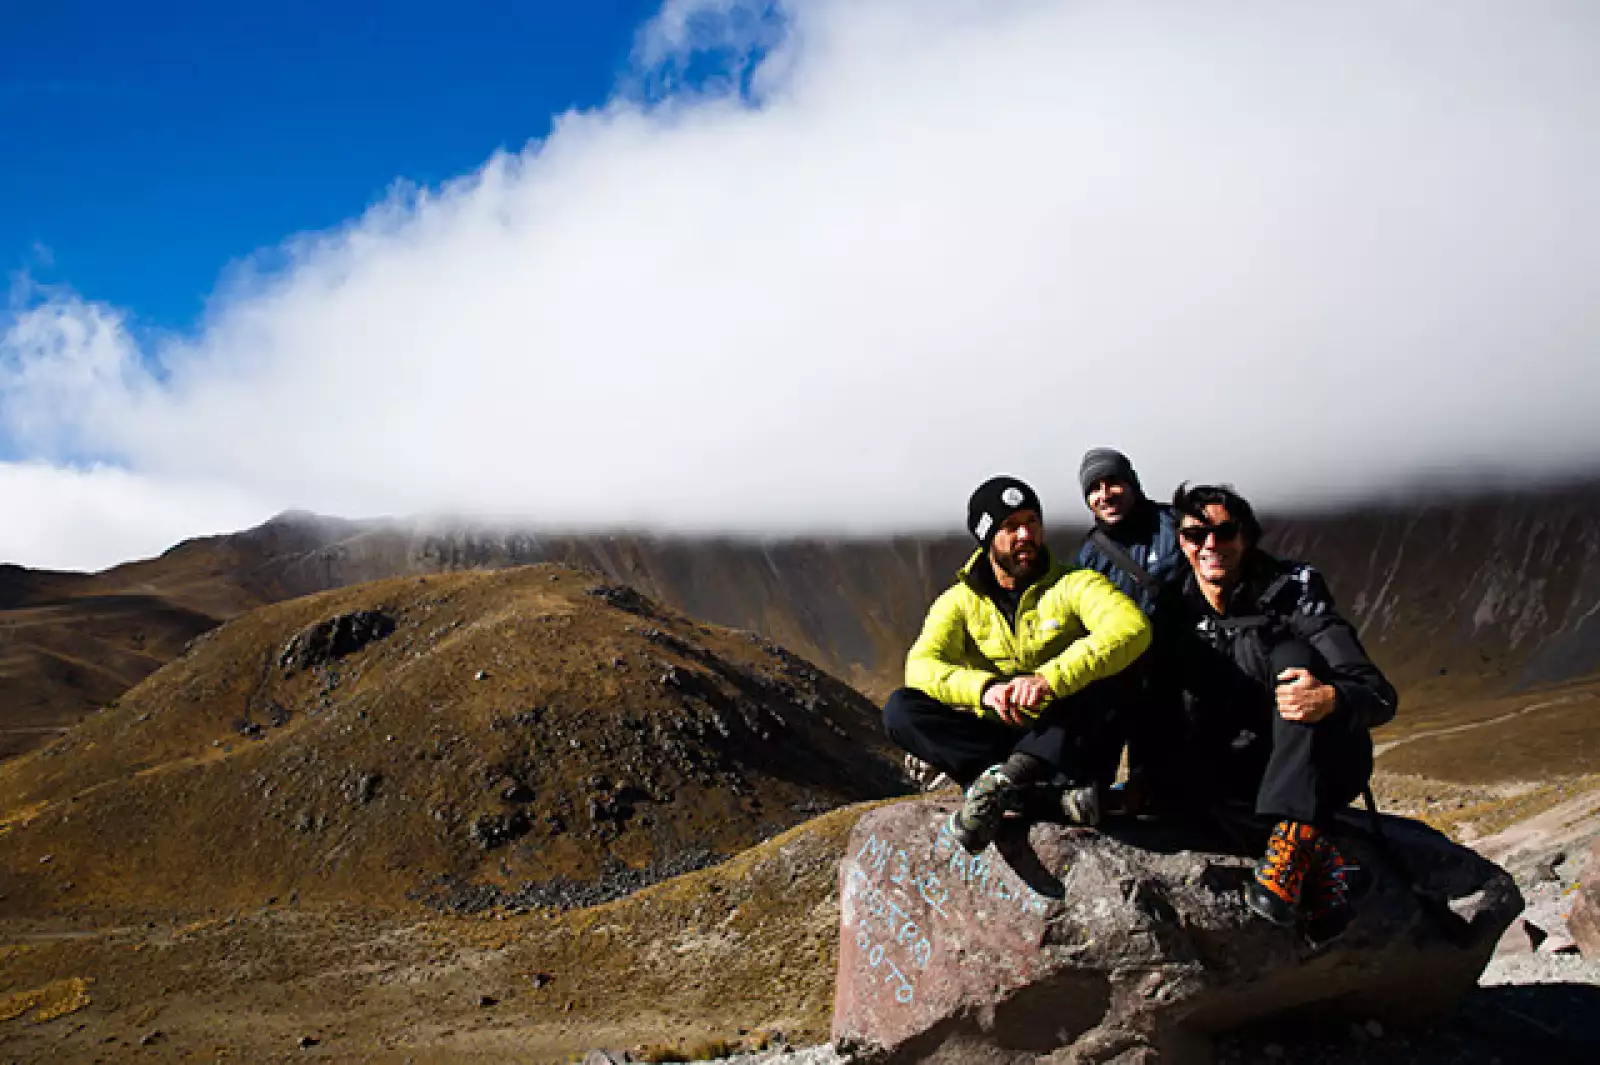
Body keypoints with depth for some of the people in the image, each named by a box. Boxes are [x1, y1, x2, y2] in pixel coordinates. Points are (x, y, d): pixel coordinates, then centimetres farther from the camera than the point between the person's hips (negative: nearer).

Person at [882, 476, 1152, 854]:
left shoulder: (1075, 584, -3)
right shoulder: (961, 600, 5)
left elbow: (1132, 628, -24)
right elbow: (921, 666, -12)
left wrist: (1050, 678, -39)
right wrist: (984, 688, -34)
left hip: (1069, 746, -3)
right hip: (996, 738, 3)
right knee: (900, 709, -20)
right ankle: (1060, 787, -27)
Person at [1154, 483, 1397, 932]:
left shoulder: (1292, 588, -11)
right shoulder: (1176, 610, 1)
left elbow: (1380, 694, -20)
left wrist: (1331, 698, -42)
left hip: (1325, 768, -3)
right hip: (1244, 770, 3)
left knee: (1291, 656, -29)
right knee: (1176, 757, -27)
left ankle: (1293, 838, -42)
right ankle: (1317, 855, -32)